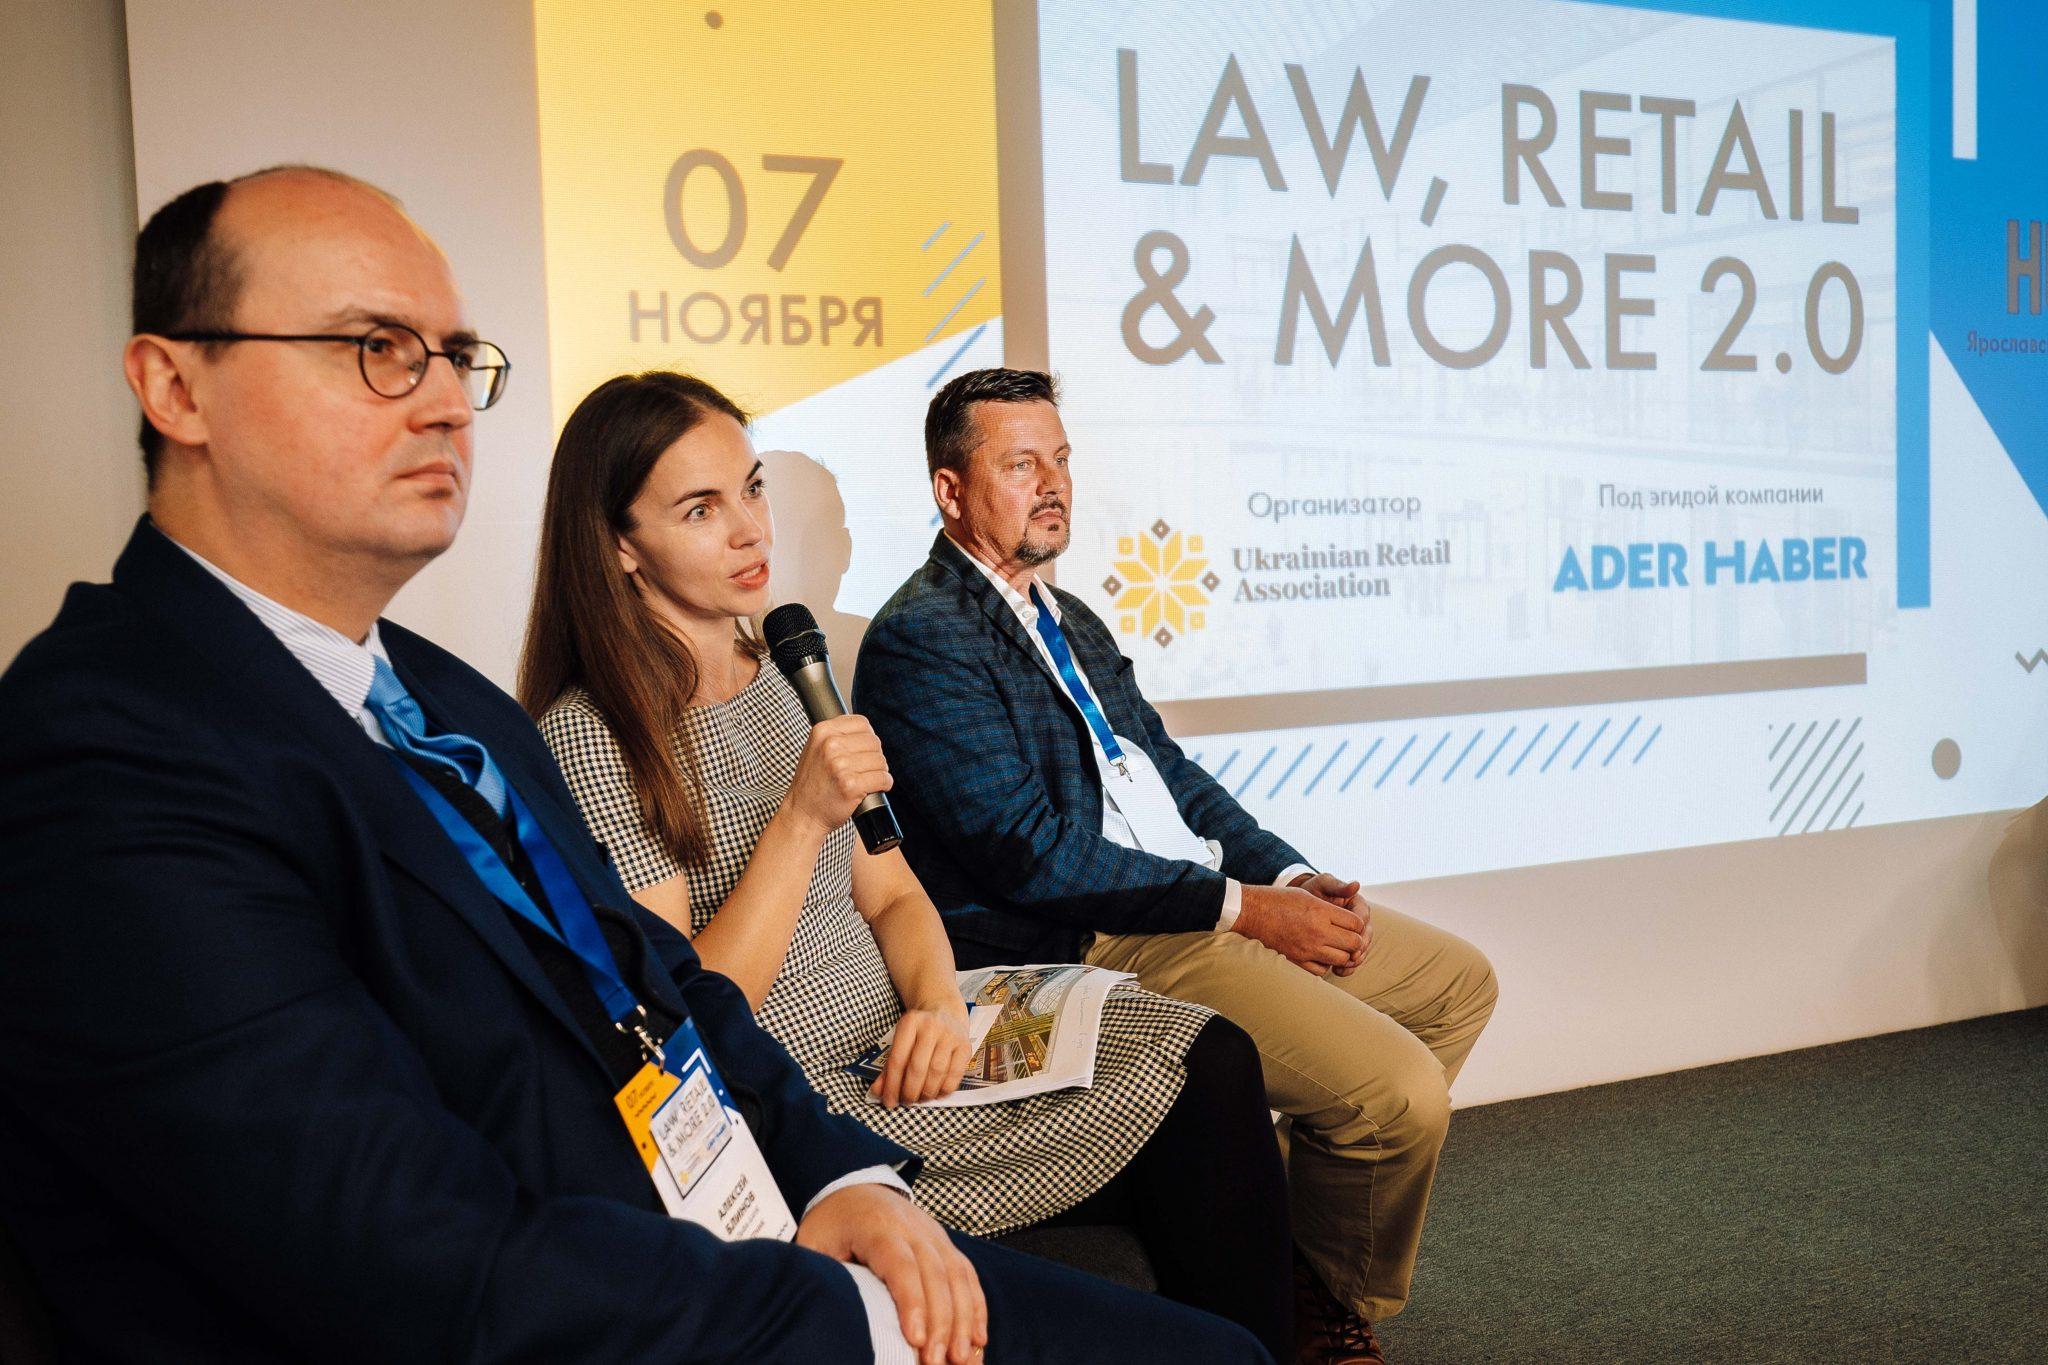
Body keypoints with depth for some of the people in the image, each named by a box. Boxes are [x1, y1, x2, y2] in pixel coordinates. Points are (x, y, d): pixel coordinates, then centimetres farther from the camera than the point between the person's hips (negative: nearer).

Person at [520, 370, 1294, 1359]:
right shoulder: (587, 738, -13)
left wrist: (937, 1001, -8)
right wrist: (802, 816, -23)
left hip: (893, 1034, 7)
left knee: (1214, 1062, -10)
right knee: (1182, 1122, -16)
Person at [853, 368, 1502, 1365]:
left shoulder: (1068, 617, 19)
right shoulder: (919, 639, -12)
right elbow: (1030, 854, -19)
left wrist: (1293, 875, 3)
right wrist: (1244, 906, -17)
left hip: (1201, 897, 10)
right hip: (1090, 947, -10)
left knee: (1459, 982, 15)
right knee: (1401, 1090, -20)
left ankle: (1314, 1248, 23)